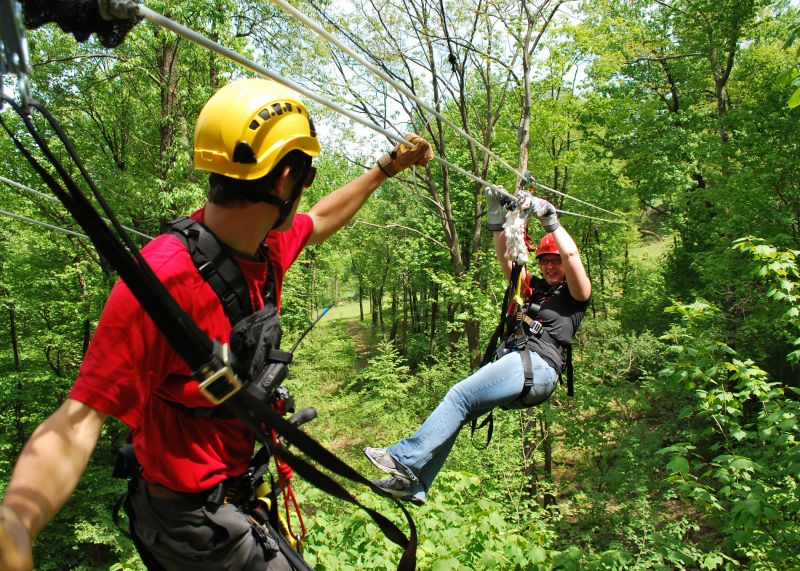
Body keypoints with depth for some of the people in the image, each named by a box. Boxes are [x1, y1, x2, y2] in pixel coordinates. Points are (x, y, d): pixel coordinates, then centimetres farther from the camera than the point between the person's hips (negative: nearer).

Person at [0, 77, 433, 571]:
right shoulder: (164, 279, -32)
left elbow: (323, 218, 13)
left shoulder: (269, 244, -8)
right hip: (196, 523, -7)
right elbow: (81, 418, -33)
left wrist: (388, 168, 19)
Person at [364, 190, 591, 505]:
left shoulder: (576, 294, 9)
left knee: (459, 396, -20)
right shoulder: (533, 287, 26)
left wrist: (551, 220, -8)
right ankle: (413, 485, 2)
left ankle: (404, 458, -17)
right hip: (512, 363, 8)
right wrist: (498, 218, 9)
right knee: (455, 413, -1)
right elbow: (505, 257, 19)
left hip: (536, 365, -8)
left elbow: (572, 256, -10)